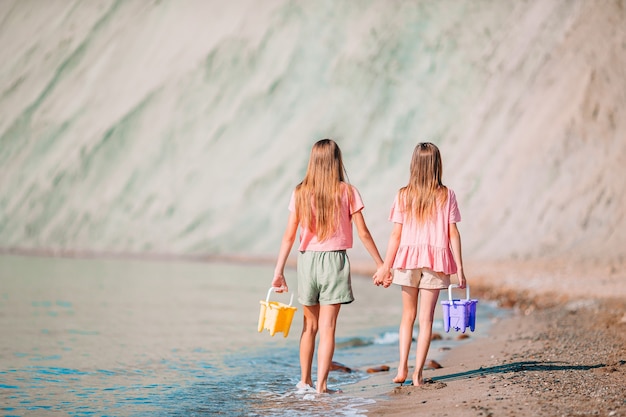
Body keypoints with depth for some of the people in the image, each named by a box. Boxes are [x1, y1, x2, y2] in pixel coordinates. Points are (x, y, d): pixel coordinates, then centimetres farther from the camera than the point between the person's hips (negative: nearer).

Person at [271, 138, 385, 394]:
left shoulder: (300, 193, 1)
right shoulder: (347, 192, -4)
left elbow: (289, 236, -1)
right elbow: (363, 233, -2)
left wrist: (279, 272, 2)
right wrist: (381, 265, 6)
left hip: (307, 260, 2)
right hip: (334, 260, -2)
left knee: (310, 325, 16)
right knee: (327, 327, 0)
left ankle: (305, 381, 23)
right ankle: (321, 385, -2)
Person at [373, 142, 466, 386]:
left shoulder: (403, 196, -1)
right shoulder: (446, 196, -2)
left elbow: (396, 234, -2)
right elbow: (453, 233, -4)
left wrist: (386, 267, 3)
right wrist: (459, 267, 0)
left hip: (407, 259, 1)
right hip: (436, 260, -1)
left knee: (408, 314, 15)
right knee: (426, 317, 4)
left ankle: (402, 368, 6)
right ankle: (418, 372, 3)